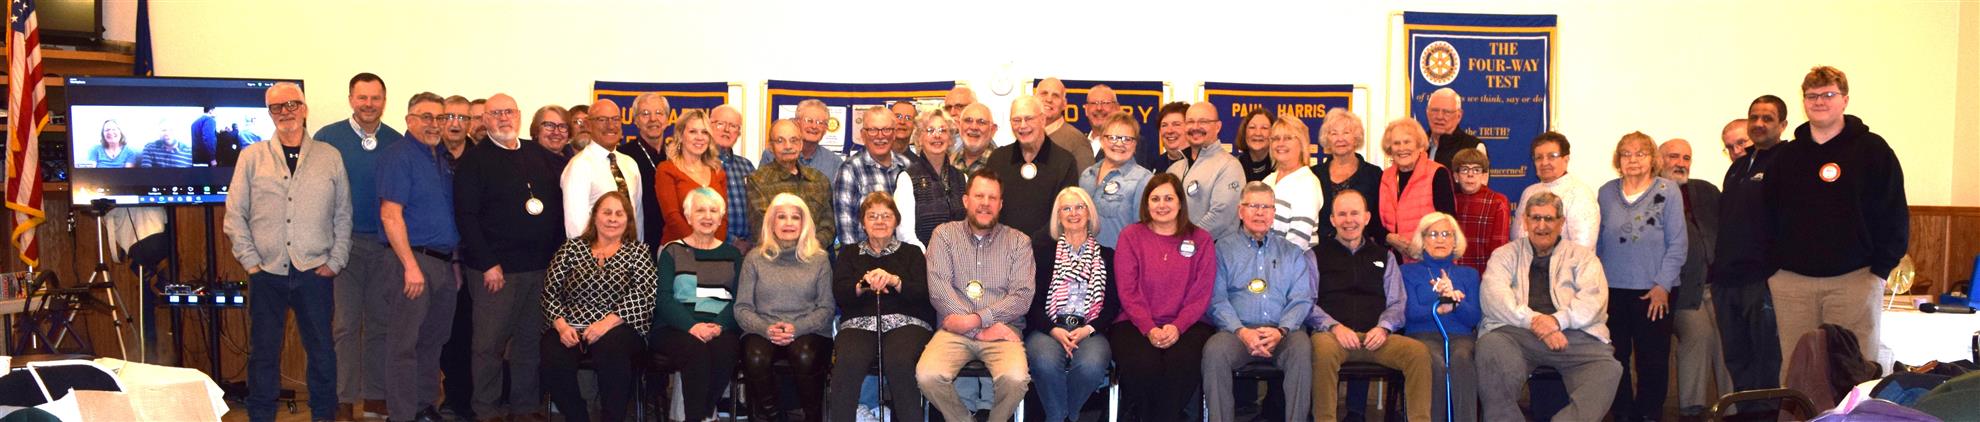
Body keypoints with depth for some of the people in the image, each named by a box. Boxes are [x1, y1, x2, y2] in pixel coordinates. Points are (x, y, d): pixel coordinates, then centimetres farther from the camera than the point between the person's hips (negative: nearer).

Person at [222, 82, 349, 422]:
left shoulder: (330, 157, 5)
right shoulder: (252, 157, 4)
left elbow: (343, 216, 8)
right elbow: (235, 215, 5)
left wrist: (335, 261, 1)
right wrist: (251, 261, -1)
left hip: (315, 273, 0)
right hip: (267, 273, 0)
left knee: (322, 351, 5)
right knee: (264, 352, 7)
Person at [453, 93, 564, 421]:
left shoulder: (541, 157, 13)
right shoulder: (474, 159, -3)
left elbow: (558, 204, 18)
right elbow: (466, 216, -9)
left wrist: (557, 252, 8)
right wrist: (488, 264, -14)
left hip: (541, 266, 5)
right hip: (495, 268, -5)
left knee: (530, 339, 11)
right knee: (489, 342, 1)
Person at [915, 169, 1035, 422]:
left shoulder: (1019, 242, 10)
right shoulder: (945, 235, 9)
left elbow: (1022, 297, -1)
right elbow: (938, 291, -3)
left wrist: (976, 320, -15)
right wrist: (982, 330, -12)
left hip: (1002, 330, 0)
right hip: (955, 331, 0)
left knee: (1015, 378, -31)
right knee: (927, 376, -29)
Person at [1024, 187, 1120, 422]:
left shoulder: (1106, 256, 18)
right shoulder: (1043, 250, 15)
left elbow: (1112, 304, 10)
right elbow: (1033, 299, 5)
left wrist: (1088, 329, -8)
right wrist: (1054, 330, -12)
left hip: (1090, 330, 1)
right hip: (1047, 328, -1)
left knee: (1091, 365, -34)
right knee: (1046, 362, -36)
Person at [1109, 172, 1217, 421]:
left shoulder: (1201, 239, 10)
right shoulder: (1130, 236, 9)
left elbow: (1202, 293, 2)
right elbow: (1128, 291, 1)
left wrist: (1177, 327, -14)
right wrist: (1149, 329, -14)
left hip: (1187, 324, 1)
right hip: (1137, 323, 0)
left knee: (1182, 363, -32)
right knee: (1142, 365, -31)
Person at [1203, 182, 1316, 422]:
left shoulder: (1292, 252, 21)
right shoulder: (1224, 249, 15)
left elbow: (1302, 299, 8)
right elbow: (1217, 300, 3)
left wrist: (1281, 331, -11)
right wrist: (1242, 332, -14)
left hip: (1282, 333, 1)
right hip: (1237, 331, -1)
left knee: (1302, 347, -32)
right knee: (1215, 350, -33)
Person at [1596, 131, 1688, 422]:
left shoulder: (1667, 191, -2)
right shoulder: (1606, 193, 7)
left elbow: (1677, 243, -4)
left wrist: (1663, 284, -9)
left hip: (1653, 291, -2)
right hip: (1612, 289, 3)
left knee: (1652, 360, 3)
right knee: (1615, 357, 6)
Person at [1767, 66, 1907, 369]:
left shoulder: (1872, 149, 2)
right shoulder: (1787, 155, 12)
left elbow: (1895, 215, -1)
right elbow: (1770, 215, 14)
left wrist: (1880, 268, -7)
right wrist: (1772, 267, 5)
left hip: (1854, 279, -3)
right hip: (1792, 281, 3)